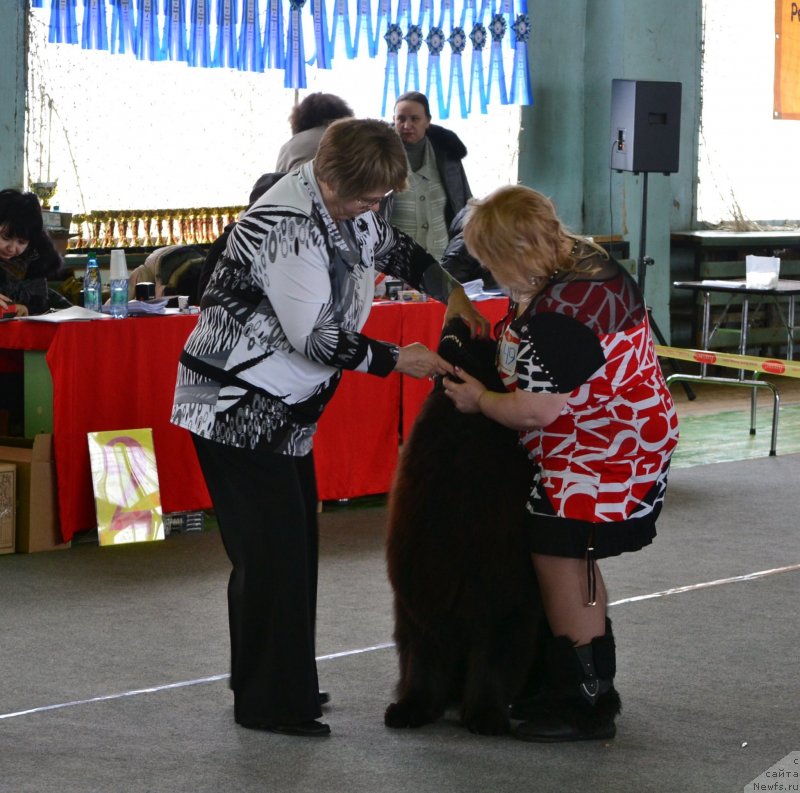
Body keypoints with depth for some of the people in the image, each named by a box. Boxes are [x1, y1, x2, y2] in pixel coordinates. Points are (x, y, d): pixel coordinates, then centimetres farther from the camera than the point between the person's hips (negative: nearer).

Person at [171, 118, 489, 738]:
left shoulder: (346, 206, 4)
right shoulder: (288, 227, -26)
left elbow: (394, 248, 24)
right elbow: (317, 339, -25)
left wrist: (451, 292, 7)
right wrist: (397, 360, -14)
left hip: (285, 408, 10)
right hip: (237, 408, -10)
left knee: (295, 543, 13)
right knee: (272, 551, -7)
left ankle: (280, 686, 24)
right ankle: (269, 704, 1)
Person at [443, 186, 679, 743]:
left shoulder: (556, 314, -29)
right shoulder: (585, 260, 4)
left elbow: (536, 411, -27)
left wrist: (478, 399, -10)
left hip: (602, 455, -11)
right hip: (627, 441, 11)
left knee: (560, 562, -4)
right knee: (575, 563, 19)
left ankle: (585, 706, 4)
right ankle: (594, 684, 31)